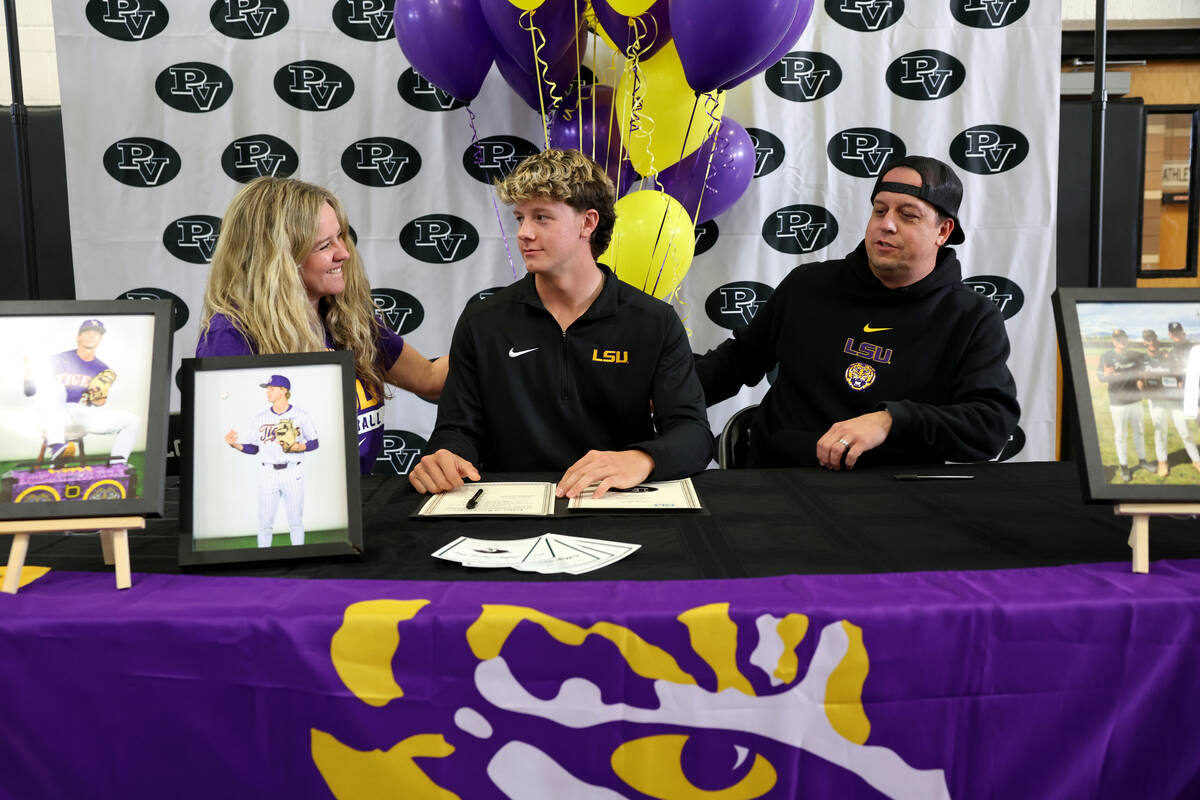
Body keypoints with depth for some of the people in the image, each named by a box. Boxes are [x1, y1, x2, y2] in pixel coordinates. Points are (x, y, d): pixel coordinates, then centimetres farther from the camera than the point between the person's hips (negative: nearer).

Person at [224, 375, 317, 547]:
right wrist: (235, 444, -7)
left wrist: (298, 447, -14)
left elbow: (315, 443, 5)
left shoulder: (301, 415, 3)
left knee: (295, 521, 1)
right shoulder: (259, 418, 10)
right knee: (265, 522, 0)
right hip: (268, 473, 2)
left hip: (293, 474, -2)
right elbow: (254, 449, 10)